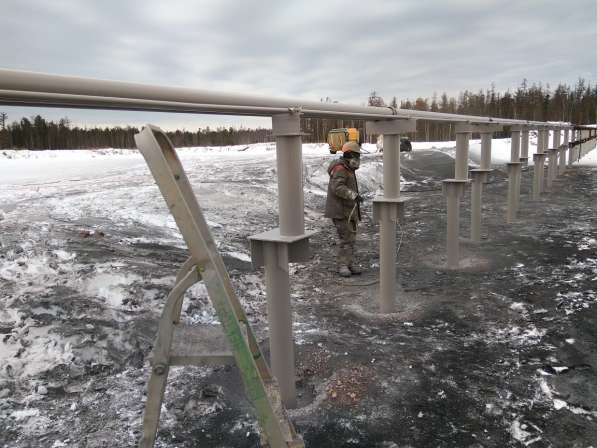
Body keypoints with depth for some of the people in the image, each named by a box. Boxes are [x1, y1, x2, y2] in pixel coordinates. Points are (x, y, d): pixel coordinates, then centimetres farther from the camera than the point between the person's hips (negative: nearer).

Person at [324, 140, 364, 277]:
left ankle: (350, 263, 19)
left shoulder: (348, 169, 18)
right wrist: (354, 195, -36)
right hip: (340, 211, -10)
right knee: (345, 238, -9)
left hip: (349, 210, 10)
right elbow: (337, 187, -29)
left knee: (351, 238, 11)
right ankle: (342, 265, 0)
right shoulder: (340, 169, -15)